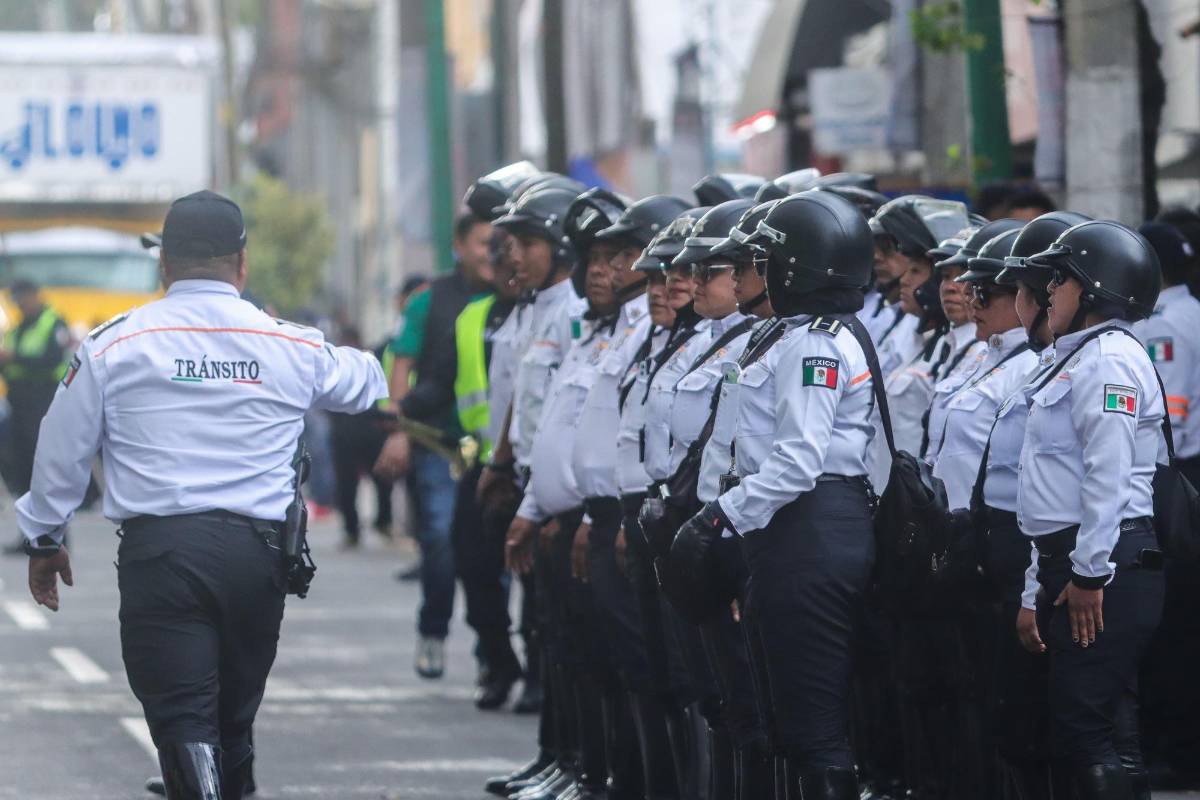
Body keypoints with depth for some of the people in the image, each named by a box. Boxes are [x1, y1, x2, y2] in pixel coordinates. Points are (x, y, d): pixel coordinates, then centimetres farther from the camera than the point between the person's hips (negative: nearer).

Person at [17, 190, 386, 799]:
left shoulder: (114, 345, 1)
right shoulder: (290, 345, 7)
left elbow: (61, 452, 8)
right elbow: (360, 382, 29)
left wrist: (44, 540, 23)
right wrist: (372, 364, 54)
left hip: (159, 546, -3)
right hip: (257, 550, 3)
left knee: (182, 720, -7)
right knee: (234, 721, 16)